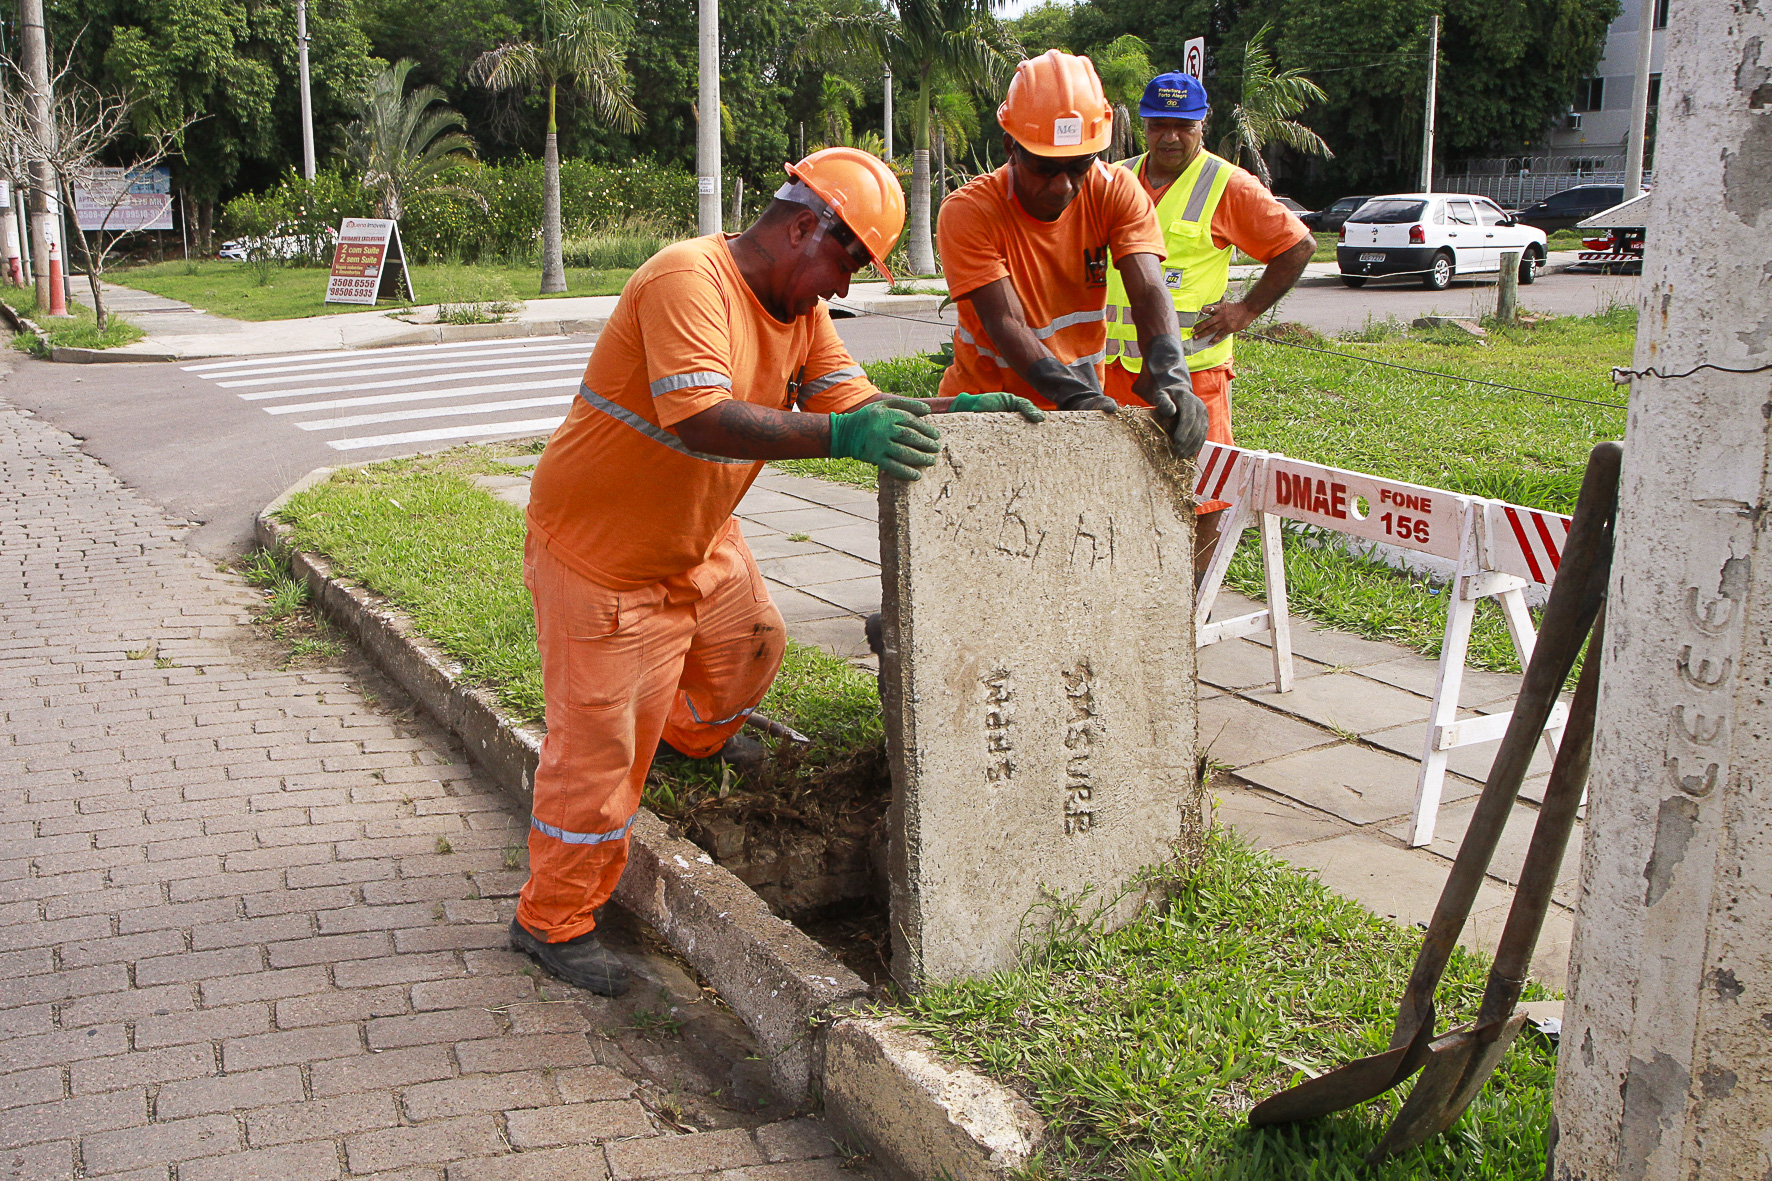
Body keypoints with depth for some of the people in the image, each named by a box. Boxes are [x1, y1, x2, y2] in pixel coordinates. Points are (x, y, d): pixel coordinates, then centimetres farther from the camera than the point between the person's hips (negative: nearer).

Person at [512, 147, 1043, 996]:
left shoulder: (802, 310, 2)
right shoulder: (689, 280, -28)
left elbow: (855, 402, -3)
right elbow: (702, 419, -41)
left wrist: (959, 409, -19)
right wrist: (839, 435, -49)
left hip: (696, 539, 9)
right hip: (598, 544, -9)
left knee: (751, 639, 24)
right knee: (599, 742, -4)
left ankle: (693, 741, 55)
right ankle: (552, 922, 12)